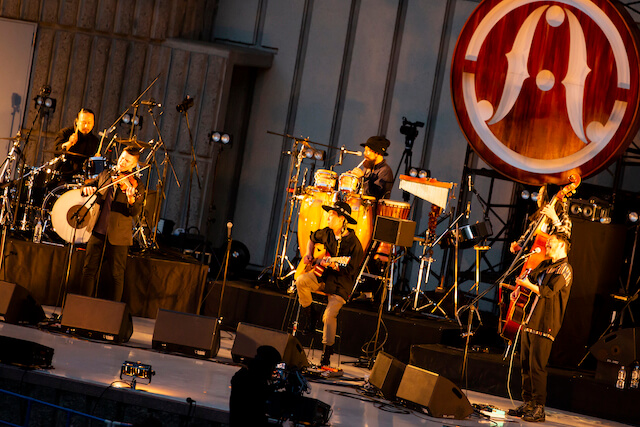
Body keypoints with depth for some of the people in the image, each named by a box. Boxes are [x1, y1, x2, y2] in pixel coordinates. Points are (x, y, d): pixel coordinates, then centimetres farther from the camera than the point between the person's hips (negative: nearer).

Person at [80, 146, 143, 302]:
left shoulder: (134, 184, -2)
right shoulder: (105, 174, 11)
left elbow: (135, 212, -13)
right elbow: (86, 186, 18)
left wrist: (132, 200, -35)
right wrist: (87, 188, -7)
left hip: (117, 236, -4)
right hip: (98, 231, 4)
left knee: (116, 276, 1)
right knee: (89, 271, 6)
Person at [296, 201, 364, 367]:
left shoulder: (354, 243, -15)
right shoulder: (326, 233, 4)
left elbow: (350, 270, -17)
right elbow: (313, 238, 28)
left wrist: (332, 265, -29)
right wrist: (309, 254, 12)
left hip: (340, 284, -5)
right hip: (322, 277, 5)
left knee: (329, 314, -22)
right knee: (301, 281, -25)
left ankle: (327, 349, -8)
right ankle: (308, 314, -2)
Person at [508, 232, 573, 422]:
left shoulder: (564, 269, -9)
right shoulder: (545, 265, 19)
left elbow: (549, 291, -19)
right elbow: (530, 277, 28)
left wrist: (528, 285, -14)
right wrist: (519, 288, 8)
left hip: (544, 325, -9)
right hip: (529, 321, 9)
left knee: (536, 366, -12)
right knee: (525, 363, 11)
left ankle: (539, 409, -9)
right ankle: (527, 404, 19)